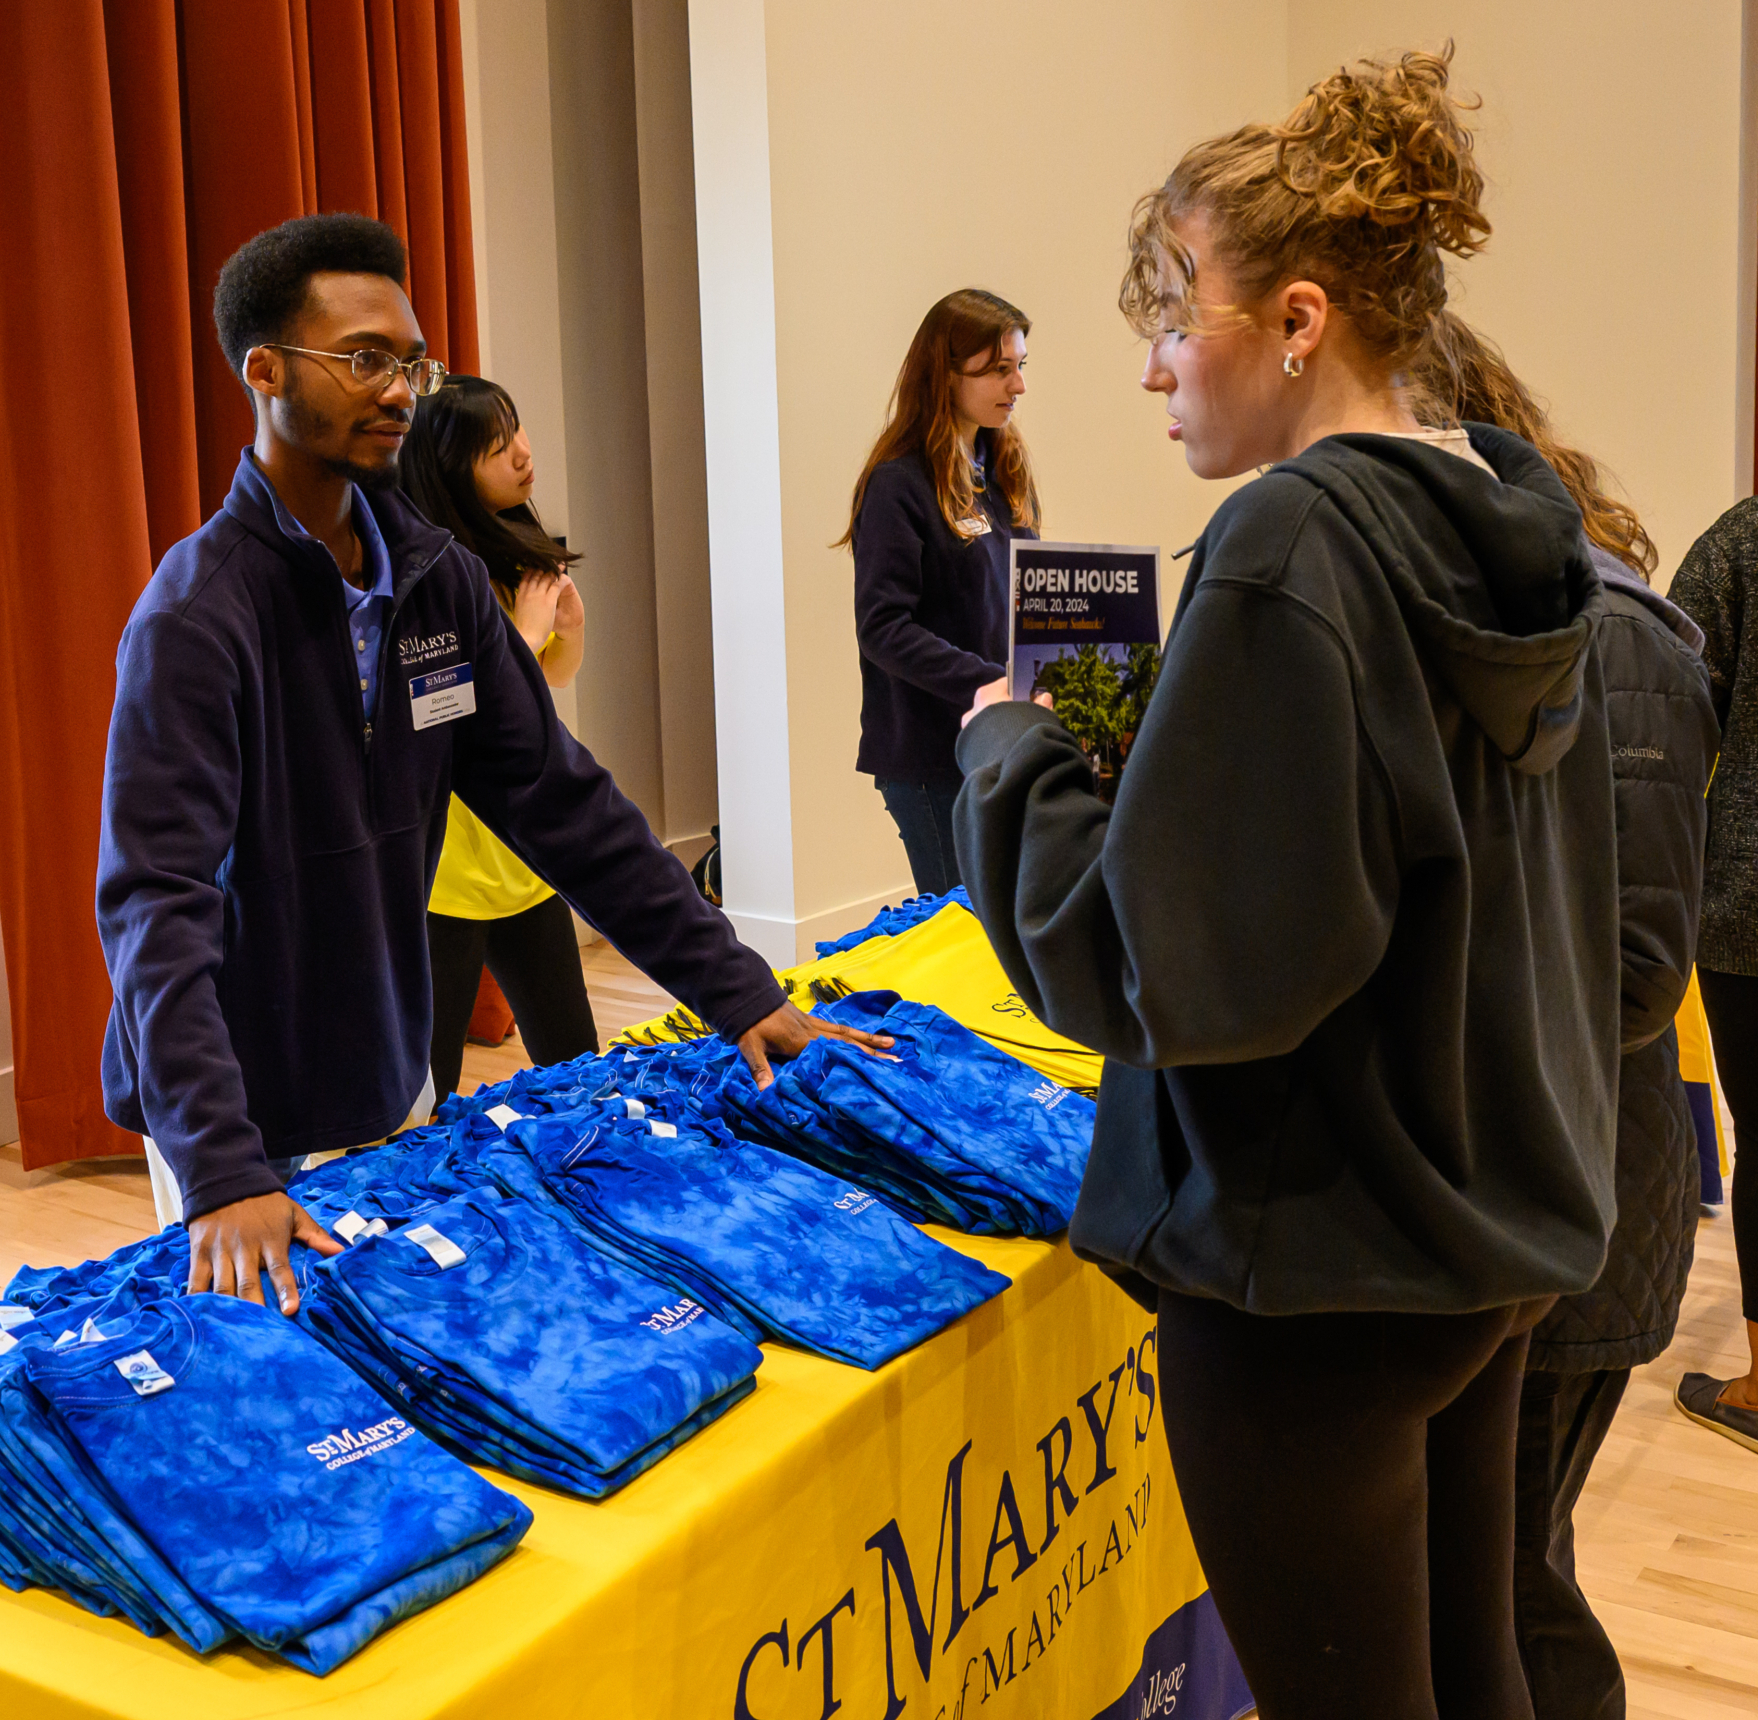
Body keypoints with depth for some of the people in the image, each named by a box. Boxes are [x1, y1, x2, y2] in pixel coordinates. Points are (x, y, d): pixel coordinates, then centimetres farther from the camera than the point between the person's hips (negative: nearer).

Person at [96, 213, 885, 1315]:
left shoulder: (438, 578, 0)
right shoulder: (197, 614, -20)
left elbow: (564, 799, 1)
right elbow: (159, 905, -28)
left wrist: (737, 991, -5)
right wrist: (222, 1174, -39)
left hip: (395, 1088, 6)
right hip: (249, 1126, -6)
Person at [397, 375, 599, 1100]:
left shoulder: (513, 554, 7)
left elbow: (555, 676, 21)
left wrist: (571, 624, 1)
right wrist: (526, 628, -16)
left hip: (524, 855, 8)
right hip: (447, 868, -8)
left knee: (575, 1060, 14)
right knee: (423, 1087, 0)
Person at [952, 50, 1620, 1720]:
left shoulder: (1292, 545, -22)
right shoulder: (1518, 528, 4)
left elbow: (1164, 968, -23)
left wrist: (1017, 754, -9)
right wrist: (1155, 741, 13)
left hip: (1315, 1280, -8)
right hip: (1494, 1232, 8)